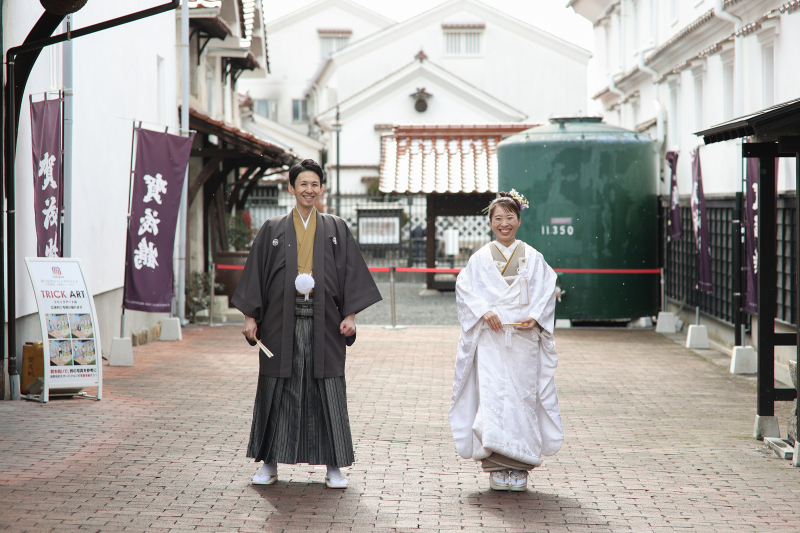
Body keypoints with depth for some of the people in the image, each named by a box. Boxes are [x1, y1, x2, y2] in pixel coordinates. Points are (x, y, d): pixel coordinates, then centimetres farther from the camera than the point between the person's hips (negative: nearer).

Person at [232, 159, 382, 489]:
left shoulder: (336, 230, 9)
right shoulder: (272, 230, 8)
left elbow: (351, 273, 7)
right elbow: (256, 273, 7)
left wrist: (350, 314, -2)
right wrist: (250, 316, 0)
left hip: (324, 323, 0)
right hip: (282, 322, 0)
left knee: (328, 392, -1)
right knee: (278, 392, 3)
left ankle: (333, 465, 6)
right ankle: (270, 462, 13)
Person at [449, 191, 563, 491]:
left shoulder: (533, 258, 10)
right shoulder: (481, 259, 8)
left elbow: (547, 291, 6)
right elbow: (465, 289, 0)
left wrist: (535, 318, -10)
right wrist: (484, 312, -16)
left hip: (525, 338, 1)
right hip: (491, 339, -1)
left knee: (523, 397, -1)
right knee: (492, 396, -10)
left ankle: (519, 467, 5)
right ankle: (498, 467, -8)